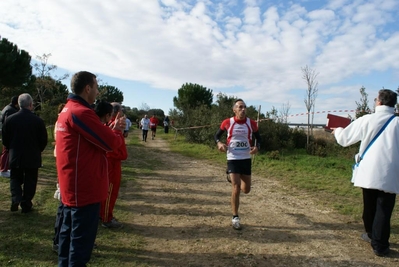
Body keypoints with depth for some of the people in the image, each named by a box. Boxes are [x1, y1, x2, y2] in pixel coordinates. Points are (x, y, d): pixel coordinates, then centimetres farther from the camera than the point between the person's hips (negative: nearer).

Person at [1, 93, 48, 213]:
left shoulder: (10, 119, -6)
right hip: (33, 157, -2)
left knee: (15, 179, 19)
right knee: (30, 182, 10)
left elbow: (4, 139, 2)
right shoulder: (38, 120, -13)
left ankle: (15, 199, 0)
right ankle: (26, 205, 14)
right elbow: (44, 140, -6)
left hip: (15, 156, 2)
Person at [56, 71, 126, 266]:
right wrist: (117, 133, 2)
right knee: (81, 238, 1)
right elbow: (111, 143, -18)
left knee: (69, 233, 21)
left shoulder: (67, 110, 14)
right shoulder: (81, 112, -20)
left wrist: (112, 129, 4)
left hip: (71, 186, 11)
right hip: (84, 187, -11)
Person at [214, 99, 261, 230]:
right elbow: (217, 135, 6)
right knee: (236, 189, -10)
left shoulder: (251, 123, -3)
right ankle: (235, 217, 7)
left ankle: (232, 177, 44)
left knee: (246, 190, 11)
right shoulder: (227, 123, -7)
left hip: (246, 159, 3)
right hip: (233, 159, -3)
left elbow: (258, 138, 9)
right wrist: (219, 143, -16)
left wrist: (257, 147, -13)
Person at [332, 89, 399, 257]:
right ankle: (379, 245, 9)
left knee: (369, 207, 18)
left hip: (369, 172, 1)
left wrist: (337, 130, 27)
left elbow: (344, 138, 8)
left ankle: (371, 234, 38)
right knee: (383, 210, 5)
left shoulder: (366, 120, -2)